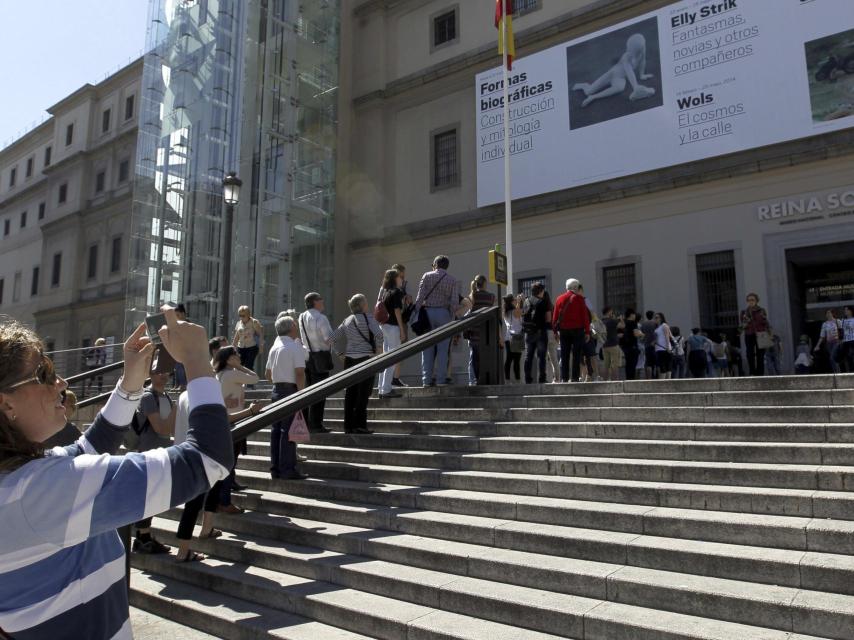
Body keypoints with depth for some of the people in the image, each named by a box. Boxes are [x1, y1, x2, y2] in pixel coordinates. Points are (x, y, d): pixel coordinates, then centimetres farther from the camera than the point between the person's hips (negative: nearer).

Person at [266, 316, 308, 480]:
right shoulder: (296, 347, -10)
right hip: (291, 390, -8)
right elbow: (300, 374, -18)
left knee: (276, 430, 10)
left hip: (276, 390, 8)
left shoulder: (274, 347, 15)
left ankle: (275, 468, 16)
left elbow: (268, 374, 20)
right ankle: (288, 470, -4)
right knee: (288, 431, -6)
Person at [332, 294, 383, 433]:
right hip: (365, 359, -6)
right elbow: (379, 336, -19)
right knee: (363, 393, -2)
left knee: (350, 392, 8)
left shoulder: (347, 320, 11)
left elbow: (334, 337, 13)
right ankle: (359, 425, -3)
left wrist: (340, 353, 16)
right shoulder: (368, 320, -8)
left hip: (349, 359, 6)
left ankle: (348, 425, 12)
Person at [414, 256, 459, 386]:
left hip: (427, 313, 0)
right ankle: (441, 378, -2)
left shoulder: (427, 276, 5)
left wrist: (416, 315, -3)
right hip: (444, 313, 0)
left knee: (427, 348, 3)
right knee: (442, 349, 2)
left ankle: (427, 379, 0)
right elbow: (454, 302, -3)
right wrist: (451, 317, 5)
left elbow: (419, 297, -4)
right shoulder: (452, 280, 6)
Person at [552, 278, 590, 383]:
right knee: (576, 355, 0)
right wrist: (587, 331, -4)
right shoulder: (579, 298, -2)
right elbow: (585, 316, -6)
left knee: (564, 356, 7)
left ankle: (564, 378, 4)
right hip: (577, 330, -3)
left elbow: (555, 316, 7)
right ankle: (575, 378, -3)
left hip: (563, 330, 3)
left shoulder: (559, 298, 8)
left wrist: (555, 330, 10)